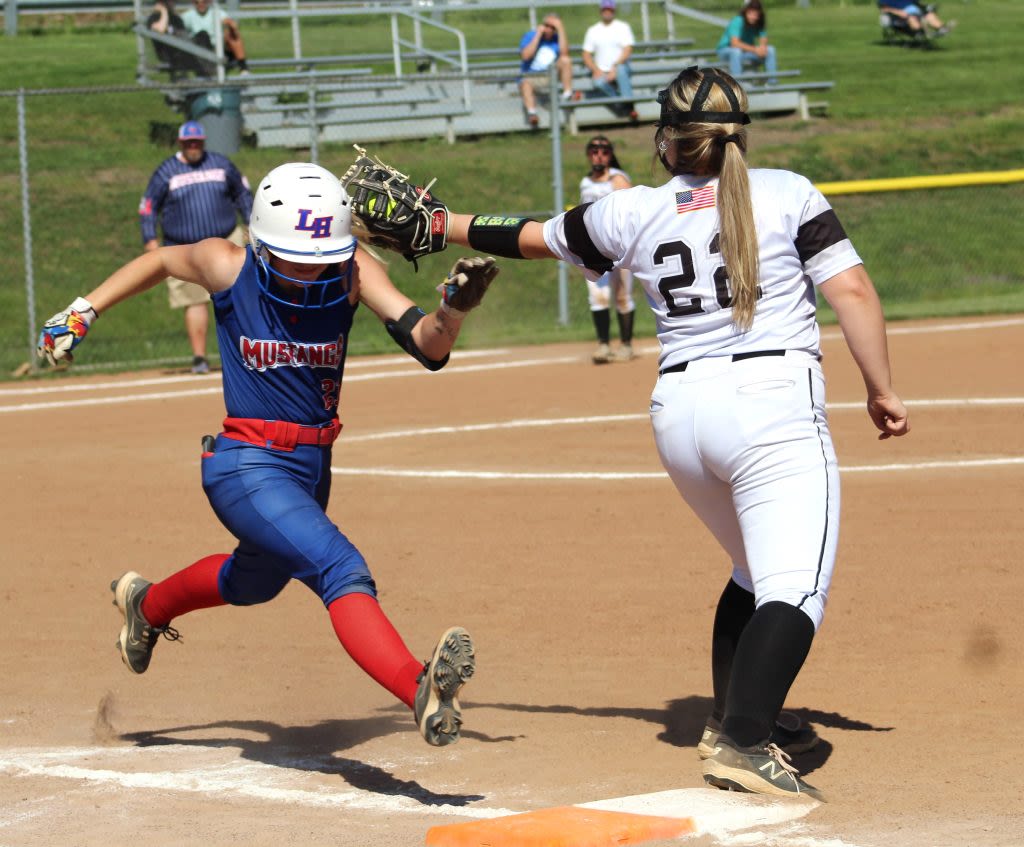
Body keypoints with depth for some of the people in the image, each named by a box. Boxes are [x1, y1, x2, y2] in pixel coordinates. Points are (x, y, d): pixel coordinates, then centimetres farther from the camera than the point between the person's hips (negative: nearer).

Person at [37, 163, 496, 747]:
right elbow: (162, 260, 8)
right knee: (340, 569, -28)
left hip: (313, 467, 6)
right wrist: (83, 313, 11)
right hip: (247, 464, -5)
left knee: (255, 580, 31)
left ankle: (146, 605, 59)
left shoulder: (352, 270, -12)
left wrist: (453, 310, -41)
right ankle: (421, 692, -47)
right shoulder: (228, 268, -14)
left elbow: (426, 346, -21)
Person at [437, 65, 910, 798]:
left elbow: (534, 237, 25)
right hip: (773, 403, -5)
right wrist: (881, 389, 2)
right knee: (793, 591, -12)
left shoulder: (634, 212, 11)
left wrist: (440, 225, 39)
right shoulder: (787, 193, 4)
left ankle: (734, 721, 29)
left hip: (679, 409, 5)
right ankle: (743, 747, -29)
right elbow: (852, 290, -4)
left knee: (759, 572, 26)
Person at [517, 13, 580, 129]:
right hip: (530, 76, -2)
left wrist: (561, 29, -14)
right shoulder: (530, 36, 0)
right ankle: (531, 113, -56)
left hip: (551, 76, 2)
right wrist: (538, 35, -14)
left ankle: (567, 93, -20)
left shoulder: (557, 38, 4)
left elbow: (564, 52, -17)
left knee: (566, 60, -20)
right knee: (525, 83, -37)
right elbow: (525, 56, -17)